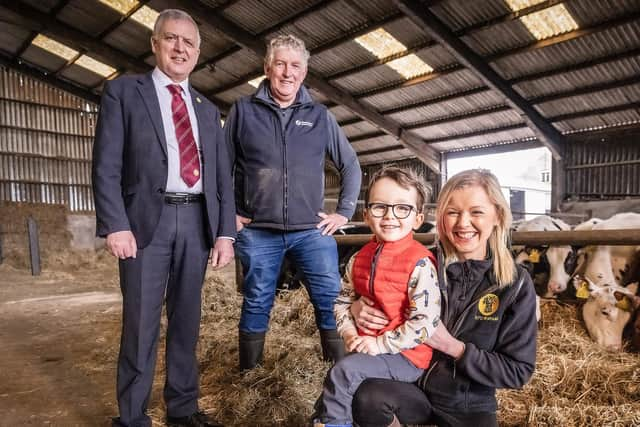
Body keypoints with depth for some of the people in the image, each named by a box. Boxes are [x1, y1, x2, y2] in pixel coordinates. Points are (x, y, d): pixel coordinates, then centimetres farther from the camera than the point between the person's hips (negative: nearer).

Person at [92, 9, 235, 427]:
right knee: (141, 323, 0)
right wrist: (116, 224, -14)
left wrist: (225, 232, 2)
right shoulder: (123, 91, 6)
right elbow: (107, 165, -3)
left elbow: (223, 176, 12)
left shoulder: (208, 110, 17)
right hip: (147, 219, -4)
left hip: (196, 222, 4)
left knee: (186, 320, 11)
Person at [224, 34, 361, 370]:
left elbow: (350, 164, 14)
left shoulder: (319, 116, 8)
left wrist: (344, 212, 7)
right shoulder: (243, 110, 4)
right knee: (257, 303, 7)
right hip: (257, 232, -1)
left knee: (331, 299, -2)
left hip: (312, 230, 1)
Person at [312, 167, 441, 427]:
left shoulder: (419, 264, -19)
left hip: (406, 355, -7)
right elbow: (343, 300, 12)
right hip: (368, 346, 7)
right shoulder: (360, 258, 2)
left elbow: (425, 322, -22)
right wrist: (349, 333, -5)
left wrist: (381, 344, -20)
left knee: (345, 372, -21)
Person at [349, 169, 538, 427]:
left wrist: (451, 346, -20)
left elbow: (518, 371, -10)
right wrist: (358, 308, -19)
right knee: (367, 399, -29)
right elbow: (376, 294, 4)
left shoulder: (516, 284, -12)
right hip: (414, 385, 1)